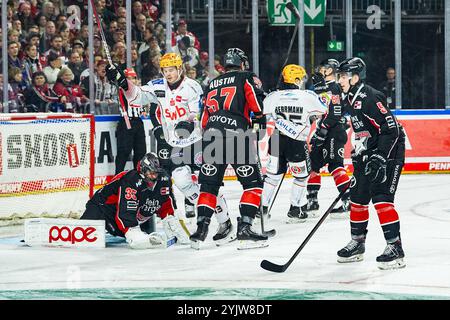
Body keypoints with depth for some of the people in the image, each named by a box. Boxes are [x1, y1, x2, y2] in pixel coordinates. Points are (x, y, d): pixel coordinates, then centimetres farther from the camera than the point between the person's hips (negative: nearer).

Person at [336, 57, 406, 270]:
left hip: (389, 151, -10)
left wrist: (380, 157, -28)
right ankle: (357, 244, 24)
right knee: (358, 197, 12)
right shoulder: (351, 99, 10)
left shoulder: (369, 98, -21)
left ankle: (395, 248, -17)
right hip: (369, 153, 10)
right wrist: (358, 151, 22)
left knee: (381, 197, -18)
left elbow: (391, 128, -26)